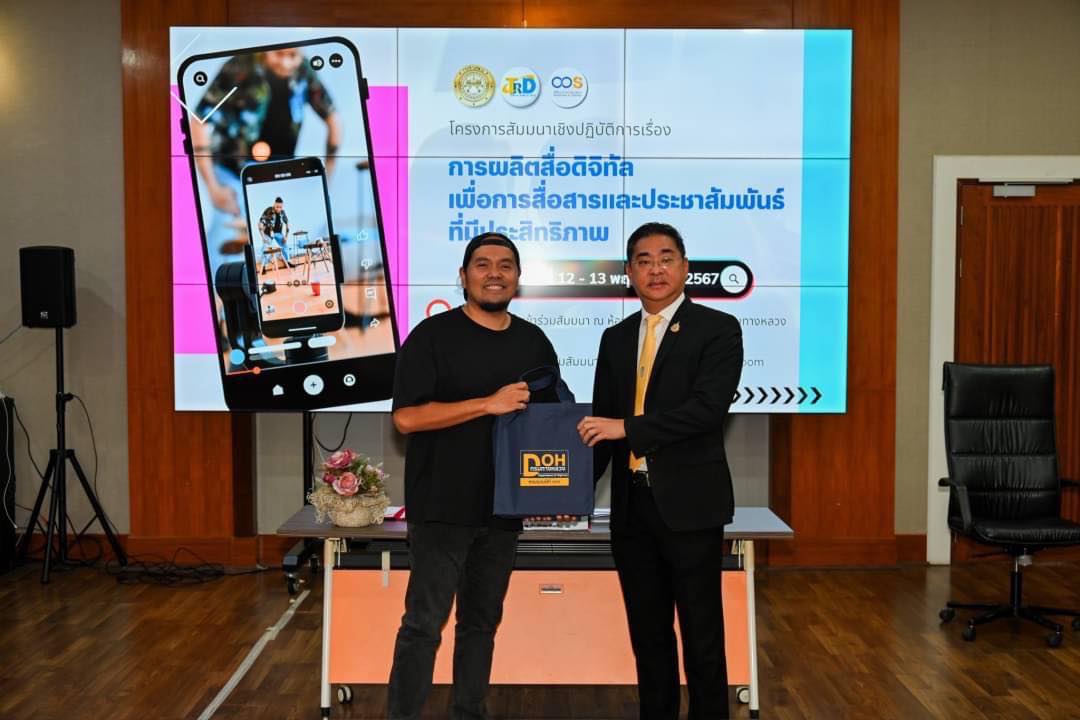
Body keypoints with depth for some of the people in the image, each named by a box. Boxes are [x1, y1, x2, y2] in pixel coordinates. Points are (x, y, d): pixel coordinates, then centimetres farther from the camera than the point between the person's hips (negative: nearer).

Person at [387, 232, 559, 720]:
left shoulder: (533, 341, 9)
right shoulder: (433, 335, -6)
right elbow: (406, 416, -15)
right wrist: (488, 404, -20)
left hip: (504, 508, 5)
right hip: (442, 507, -5)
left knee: (482, 622, 14)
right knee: (424, 623, -2)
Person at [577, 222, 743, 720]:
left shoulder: (717, 329, -4)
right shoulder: (615, 338, 12)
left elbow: (708, 408, -18)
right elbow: (602, 424, 14)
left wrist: (628, 428, -21)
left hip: (689, 504, -5)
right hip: (632, 506, 5)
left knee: (701, 634, 5)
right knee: (648, 632, 15)